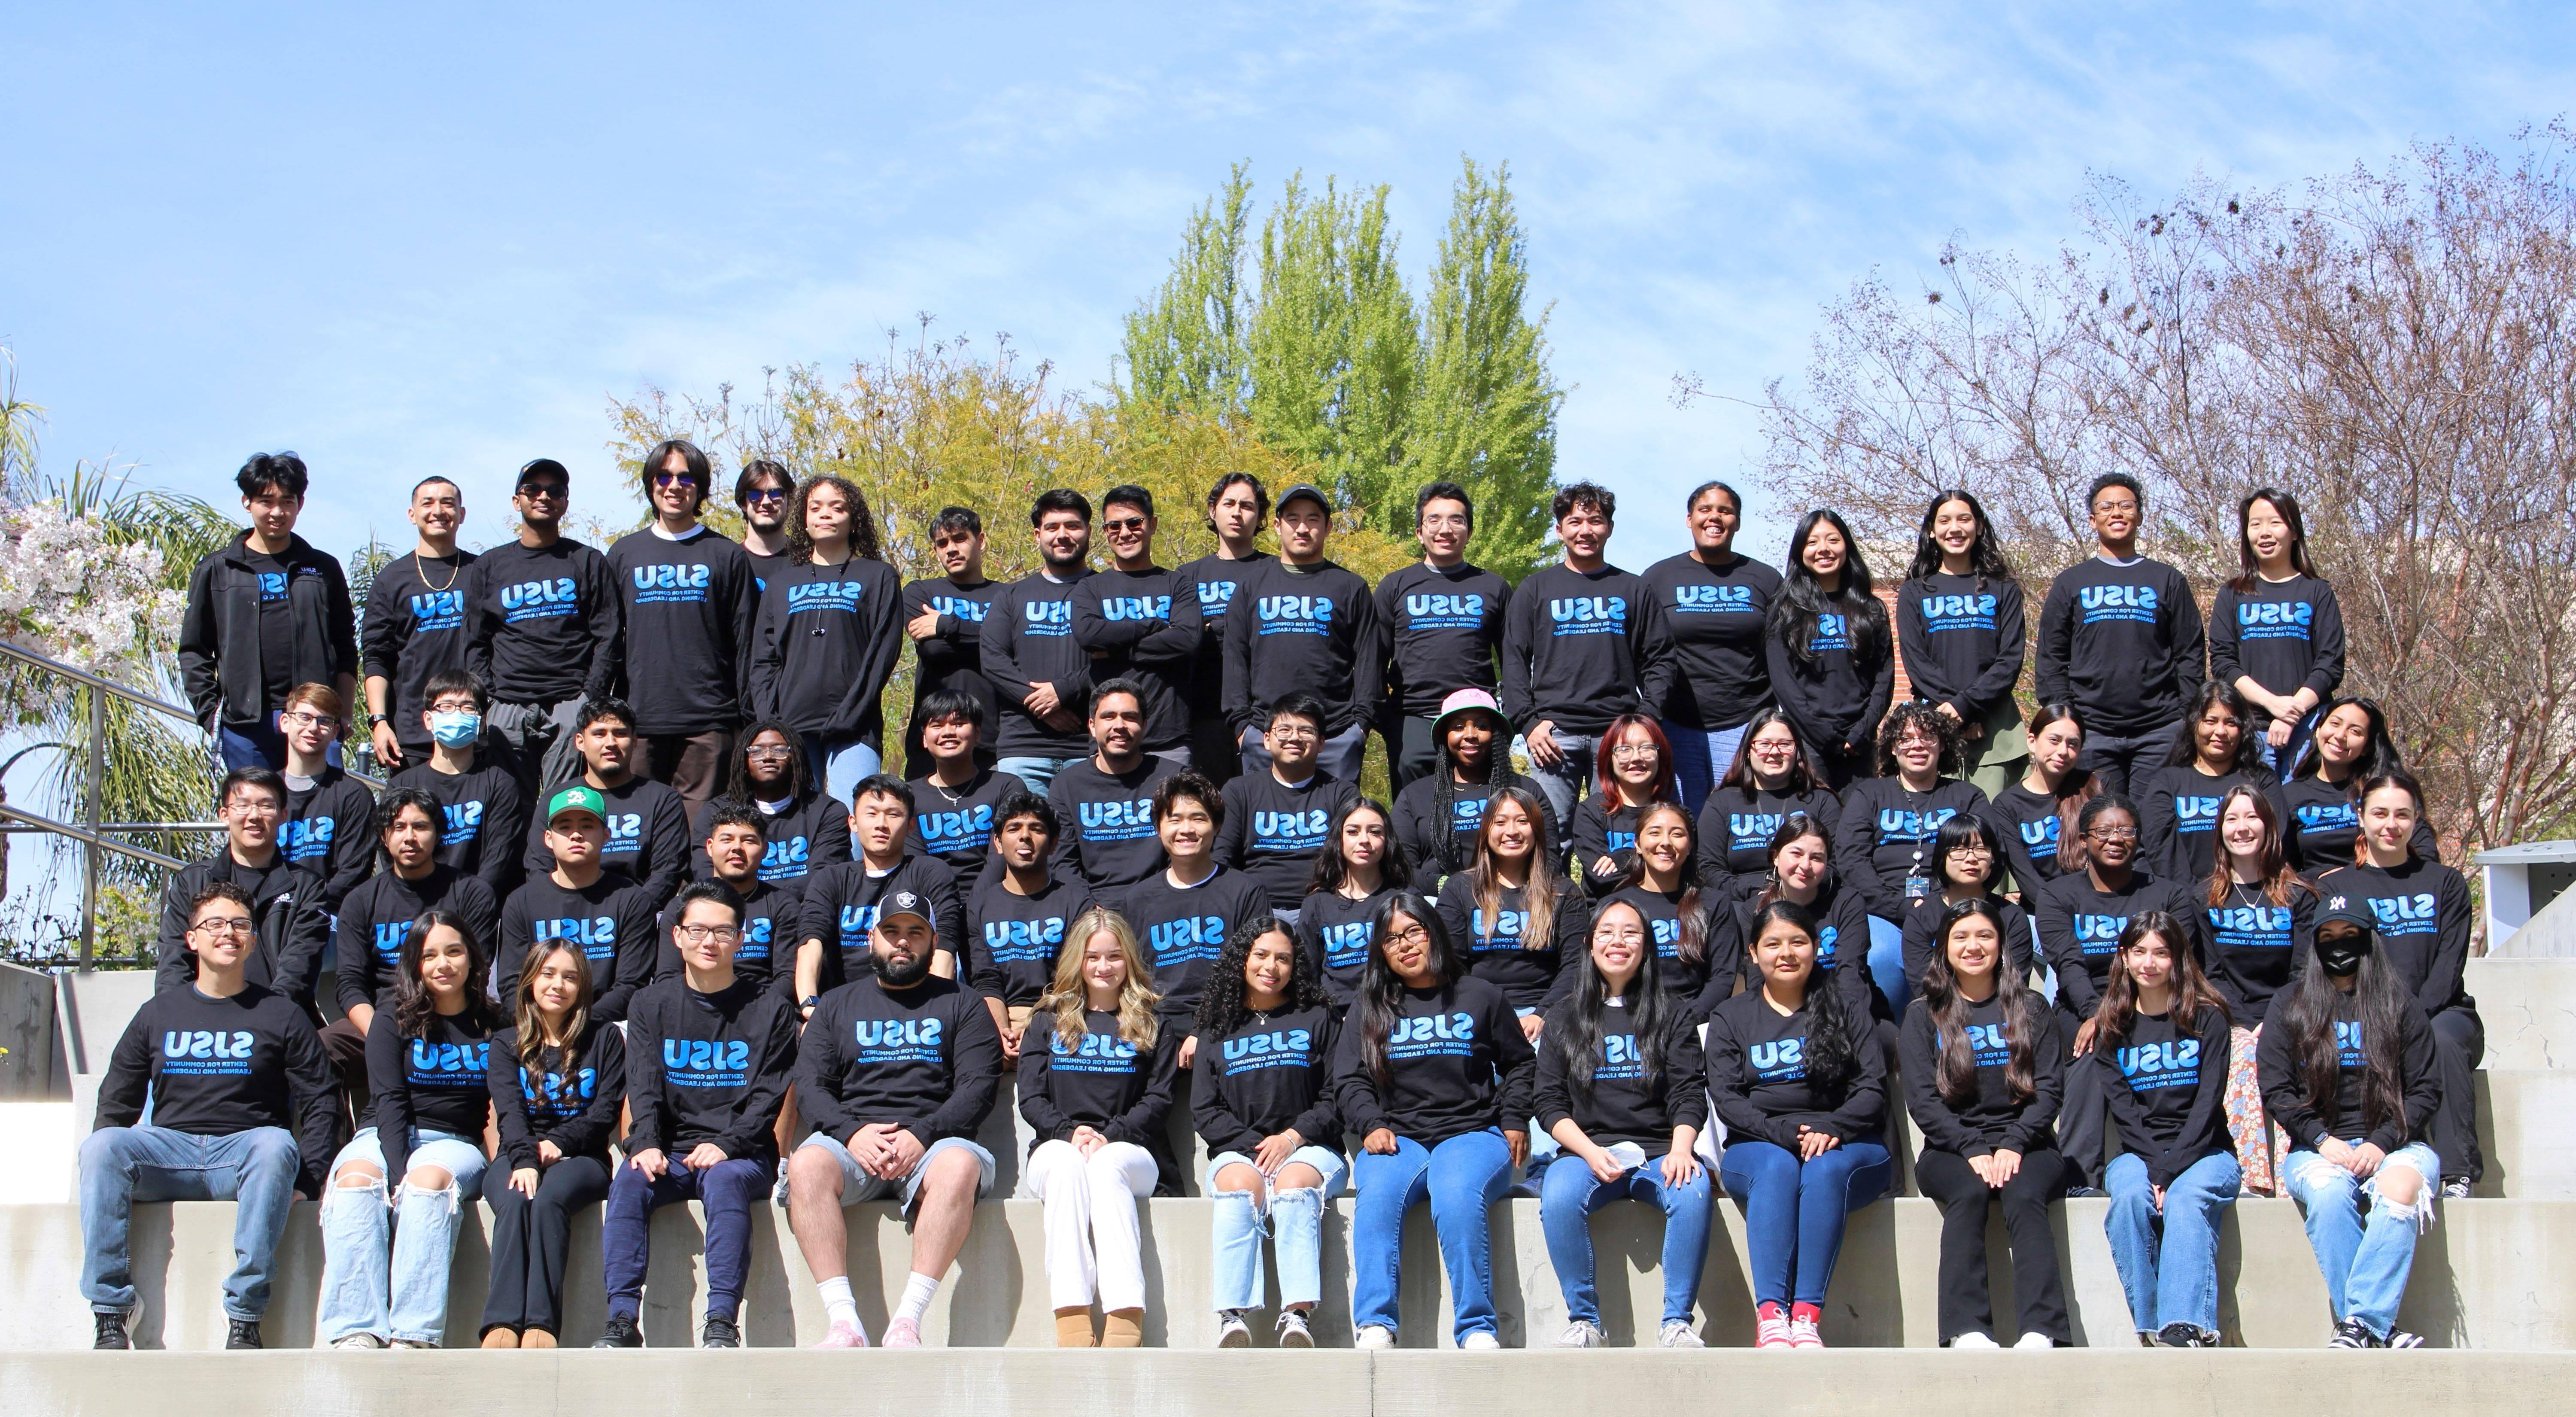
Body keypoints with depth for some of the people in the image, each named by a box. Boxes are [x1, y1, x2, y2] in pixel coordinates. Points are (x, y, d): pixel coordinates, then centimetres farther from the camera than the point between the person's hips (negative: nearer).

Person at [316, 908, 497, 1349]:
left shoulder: (494, 1028, 14)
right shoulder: (393, 1028, 12)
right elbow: (391, 1103, -1)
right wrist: (398, 1172, -19)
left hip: (456, 1144, -1)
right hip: (384, 1140, 1)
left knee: (431, 1179, -37)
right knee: (356, 1178, -35)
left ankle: (414, 1335, -47)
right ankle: (358, 1331, -45)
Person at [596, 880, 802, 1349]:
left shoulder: (770, 1011, 7)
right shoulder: (653, 1005, 13)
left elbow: (769, 1096, -1)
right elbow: (643, 1086, 1)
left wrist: (725, 1145, -18)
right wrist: (646, 1144, -18)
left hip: (742, 1155, -2)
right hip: (670, 1151, 2)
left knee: (725, 1181, -35)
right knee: (629, 1182, -29)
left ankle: (722, 1323, -41)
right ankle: (621, 1320, -33)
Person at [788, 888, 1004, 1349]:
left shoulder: (960, 1004, 19)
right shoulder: (837, 1006, 24)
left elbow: (978, 1086, 4)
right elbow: (810, 1085, 10)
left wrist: (922, 1134, -14)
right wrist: (852, 1132, -11)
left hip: (933, 1142, -1)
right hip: (852, 1143, 1)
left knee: (960, 1165, -37)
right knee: (807, 1164, -32)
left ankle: (907, 1321, -40)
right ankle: (845, 1323, -37)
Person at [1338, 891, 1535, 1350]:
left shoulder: (1481, 997, 16)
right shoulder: (1370, 1010, 20)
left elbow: (1520, 1064, 24)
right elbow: (1349, 1080, 16)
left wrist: (1514, 1121, 10)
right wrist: (1372, 1126, -2)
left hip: (1472, 1134, -2)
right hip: (1398, 1137, 2)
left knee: (1457, 1195, -36)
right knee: (1377, 1193, -33)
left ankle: (1477, 1329, -36)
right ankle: (1375, 1326, -39)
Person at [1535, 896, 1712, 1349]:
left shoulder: (1672, 1015, 14)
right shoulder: (1564, 1018, 15)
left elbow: (1689, 1094, 5)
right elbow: (1549, 1100, 7)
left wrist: (1680, 1150, -16)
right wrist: (1591, 1152, -11)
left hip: (1658, 1152, 0)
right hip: (1586, 1149, 0)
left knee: (1693, 1192, -34)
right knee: (1558, 1196, -33)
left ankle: (1676, 1322, -25)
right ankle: (1584, 1321, -22)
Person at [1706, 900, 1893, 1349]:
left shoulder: (1844, 1010, 15)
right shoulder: (1731, 1018, 16)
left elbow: (1873, 1088, 2)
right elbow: (1726, 1099, 1)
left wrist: (1832, 1129, -17)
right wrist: (1784, 1133, -16)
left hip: (1845, 1148, 0)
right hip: (1757, 1148, 0)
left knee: (1826, 1167, -35)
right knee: (1777, 1167, -35)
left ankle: (1808, 1312, -45)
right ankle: (1769, 1313, -48)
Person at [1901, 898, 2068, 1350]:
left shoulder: (2030, 1009, 15)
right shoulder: (1924, 1015, 13)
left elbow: (2050, 1088, 5)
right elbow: (1922, 1099, 2)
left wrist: (2013, 1145, -12)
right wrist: (1973, 1149, -14)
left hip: (2025, 1146, 0)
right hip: (1950, 1149, 0)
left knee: (2024, 1196, -32)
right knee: (1968, 1194, -33)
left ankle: (2041, 1332, -47)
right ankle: (1968, 1331, -46)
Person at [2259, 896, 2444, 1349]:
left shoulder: (2399, 1005, 11)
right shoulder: (2293, 1007, 13)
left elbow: (2426, 1090, 5)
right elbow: (2276, 1089, 6)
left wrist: (2382, 1143, -10)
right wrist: (2323, 1141, -9)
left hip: (2395, 1144, 0)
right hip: (2319, 1147, 1)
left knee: (2401, 1187, -36)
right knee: (2328, 1192, -35)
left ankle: (2360, 1323, -39)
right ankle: (2379, 1329, -35)